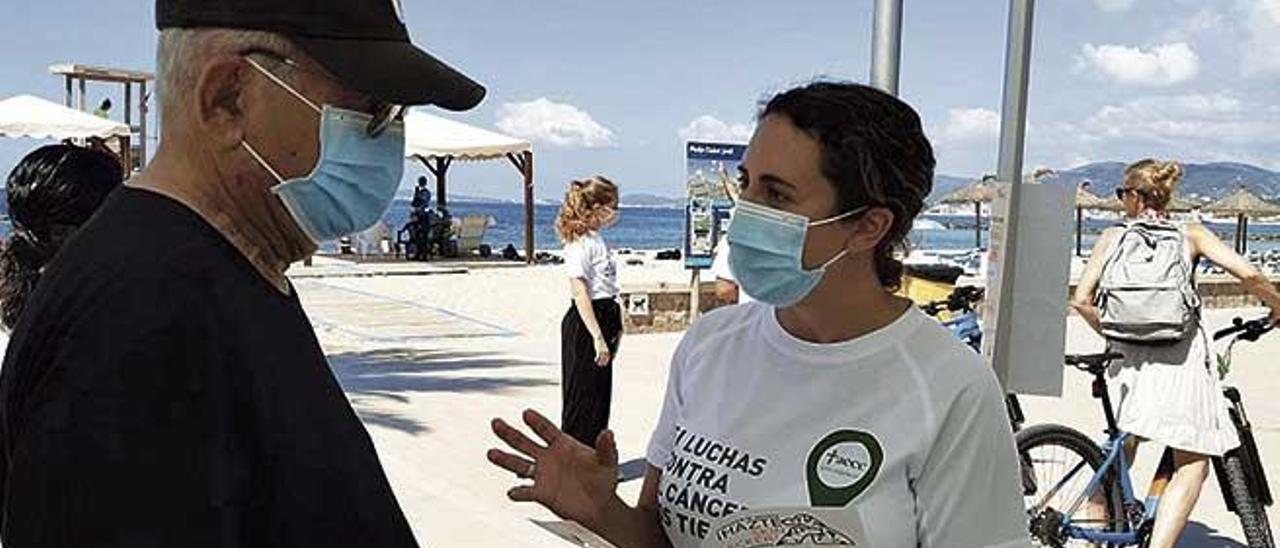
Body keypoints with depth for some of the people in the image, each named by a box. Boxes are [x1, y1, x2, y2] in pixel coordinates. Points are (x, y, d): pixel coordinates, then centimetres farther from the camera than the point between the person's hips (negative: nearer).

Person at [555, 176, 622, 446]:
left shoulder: (597, 239, 13)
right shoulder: (580, 243, -15)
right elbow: (580, 293, -21)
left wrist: (615, 328, 17)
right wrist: (598, 337, -24)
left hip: (603, 320, 9)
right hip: (584, 325, -9)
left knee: (600, 396, 15)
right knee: (583, 399, -1)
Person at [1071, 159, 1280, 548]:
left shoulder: (1112, 237, 10)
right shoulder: (1191, 234, 7)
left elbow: (1081, 300, 3)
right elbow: (1247, 274, -5)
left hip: (1129, 356, 3)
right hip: (1181, 357, -2)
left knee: (1120, 454, 17)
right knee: (1192, 464, 3)